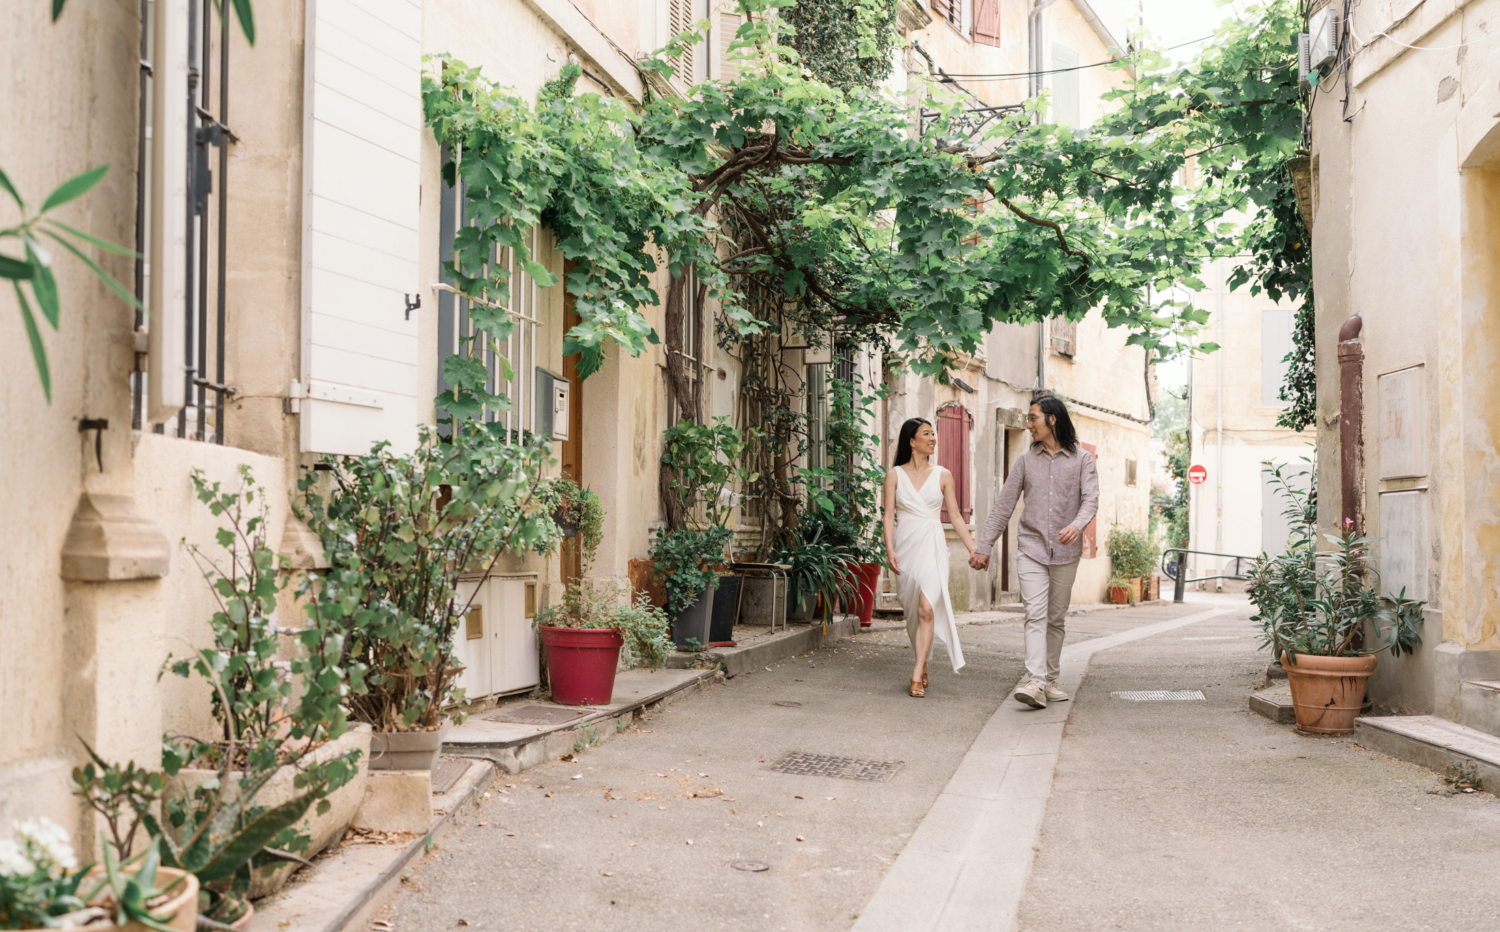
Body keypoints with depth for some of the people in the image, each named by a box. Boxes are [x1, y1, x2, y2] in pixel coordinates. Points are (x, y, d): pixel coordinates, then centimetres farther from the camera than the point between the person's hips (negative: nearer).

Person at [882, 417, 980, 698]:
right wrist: (889, 549, -12)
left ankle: (917, 675, -18)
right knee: (912, 612, 7)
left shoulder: (943, 475, 8)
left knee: (926, 609, -16)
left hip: (932, 547, -1)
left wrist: (973, 548, 1)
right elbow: (889, 515, 1)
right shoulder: (895, 474, 6)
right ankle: (924, 668, 23)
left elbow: (956, 516, 9)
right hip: (906, 546, 1)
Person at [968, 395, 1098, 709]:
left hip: (1066, 551, 0)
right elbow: (1004, 506, 9)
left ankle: (1049, 680, 17)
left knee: (1056, 618, 7)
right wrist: (984, 547, 5)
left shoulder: (1081, 459, 4)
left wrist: (1077, 525, -30)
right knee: (1036, 615, -13)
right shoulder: (1026, 460, 8)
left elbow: (1091, 499, -8)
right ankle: (1034, 683, -24)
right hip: (1031, 547, 0)